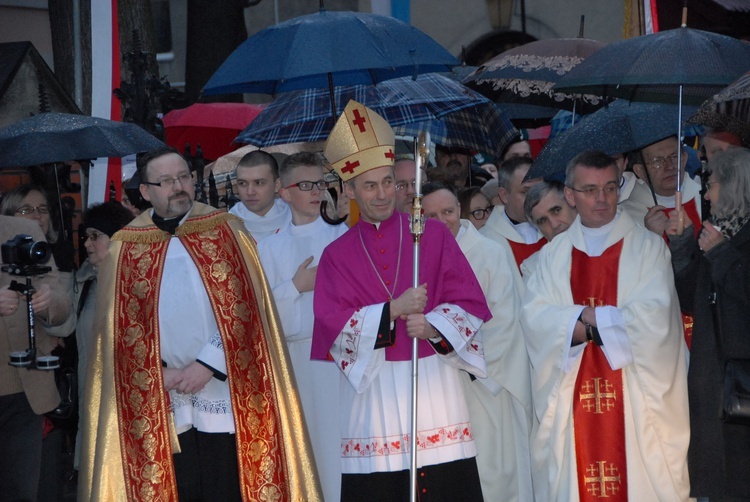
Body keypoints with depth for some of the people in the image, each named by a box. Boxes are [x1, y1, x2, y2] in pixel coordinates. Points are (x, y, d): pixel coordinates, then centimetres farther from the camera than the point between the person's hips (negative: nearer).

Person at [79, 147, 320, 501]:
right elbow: (120, 327, 4)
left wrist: (208, 364, -11)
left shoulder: (227, 231, 5)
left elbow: (244, 309, -2)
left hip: (224, 399, 0)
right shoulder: (125, 248, 7)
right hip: (158, 410, 1)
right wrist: (160, 372, -8)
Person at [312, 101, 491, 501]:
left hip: (435, 386, 0)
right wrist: (393, 310, -15)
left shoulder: (434, 236, 8)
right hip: (372, 392, 0)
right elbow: (333, 327, -3)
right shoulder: (337, 255, 9)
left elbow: (473, 306, 4)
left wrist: (433, 326, -16)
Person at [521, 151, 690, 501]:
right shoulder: (554, 255, 10)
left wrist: (586, 318, -8)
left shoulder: (647, 247, 1)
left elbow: (653, 318, -12)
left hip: (633, 395, -2)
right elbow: (534, 318, -4)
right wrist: (613, 321, -13)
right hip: (571, 399, 3)